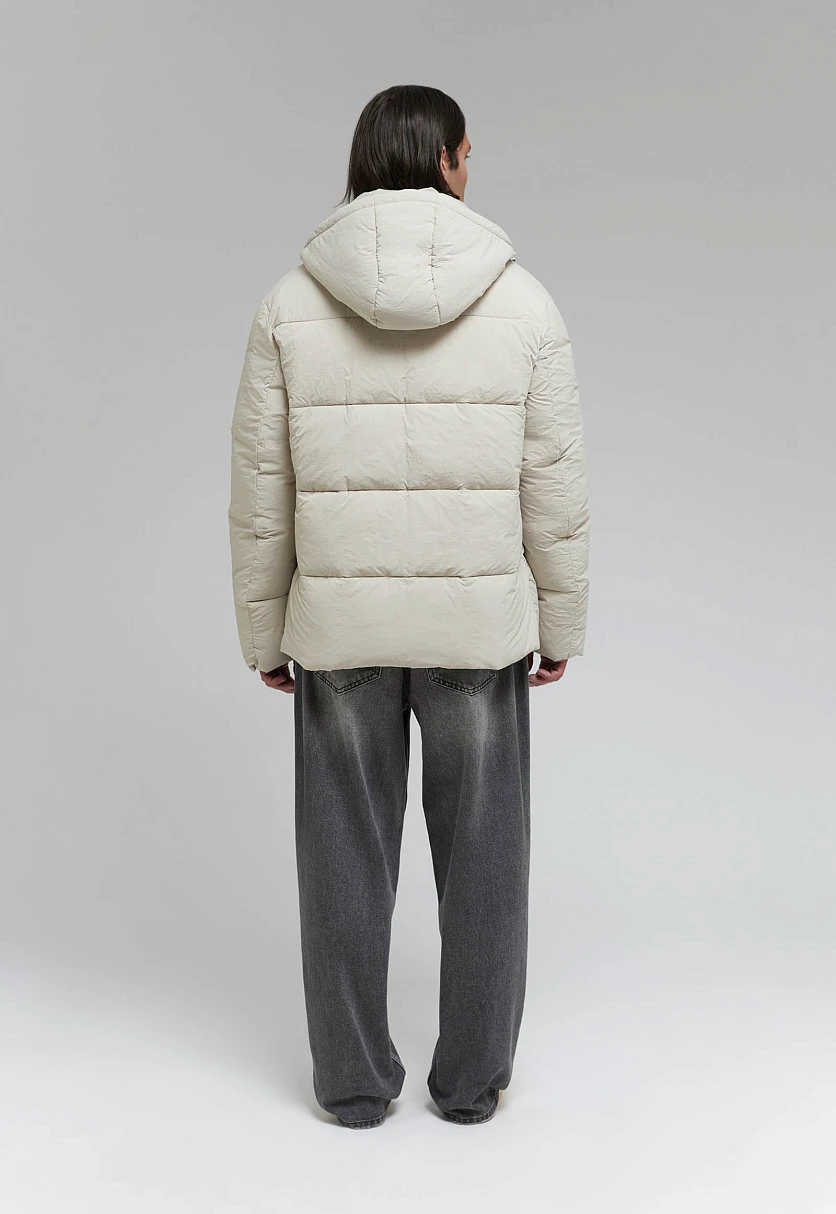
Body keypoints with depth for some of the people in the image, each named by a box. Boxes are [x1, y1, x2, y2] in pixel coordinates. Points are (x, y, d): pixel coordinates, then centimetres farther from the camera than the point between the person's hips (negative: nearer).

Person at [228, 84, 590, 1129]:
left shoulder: (290, 305, -4)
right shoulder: (523, 302, -6)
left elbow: (261, 492, -3)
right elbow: (552, 487, -4)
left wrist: (263, 634, 8)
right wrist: (561, 626, 8)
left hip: (341, 621, 1)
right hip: (478, 621, 0)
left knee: (347, 856, 14)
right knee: (480, 855, 14)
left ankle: (354, 1080, 26)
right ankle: (471, 1079, 27)